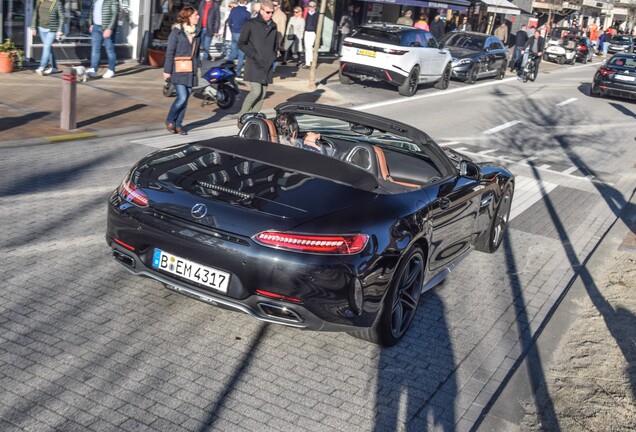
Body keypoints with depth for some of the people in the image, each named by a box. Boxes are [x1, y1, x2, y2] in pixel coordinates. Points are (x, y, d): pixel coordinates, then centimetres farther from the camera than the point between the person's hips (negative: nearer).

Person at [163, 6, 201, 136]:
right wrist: (167, 71, -9)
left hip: (191, 71, 6)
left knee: (185, 99, 6)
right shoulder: (177, 31, -8)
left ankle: (178, 124, 17)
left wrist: (198, 65, 11)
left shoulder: (197, 31, 9)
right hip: (179, 70, -6)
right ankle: (170, 120, 9)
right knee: (182, 97, -12)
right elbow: (170, 52, -7)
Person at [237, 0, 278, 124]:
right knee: (256, 92, -16)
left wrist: (273, 57, 11)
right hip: (254, 65, -6)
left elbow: (276, 45, 26)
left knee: (263, 93, 3)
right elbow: (241, 44, -4)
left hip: (267, 66, 6)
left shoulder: (273, 26, 14)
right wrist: (254, 55, -12)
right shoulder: (251, 24, -4)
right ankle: (241, 117, -1)